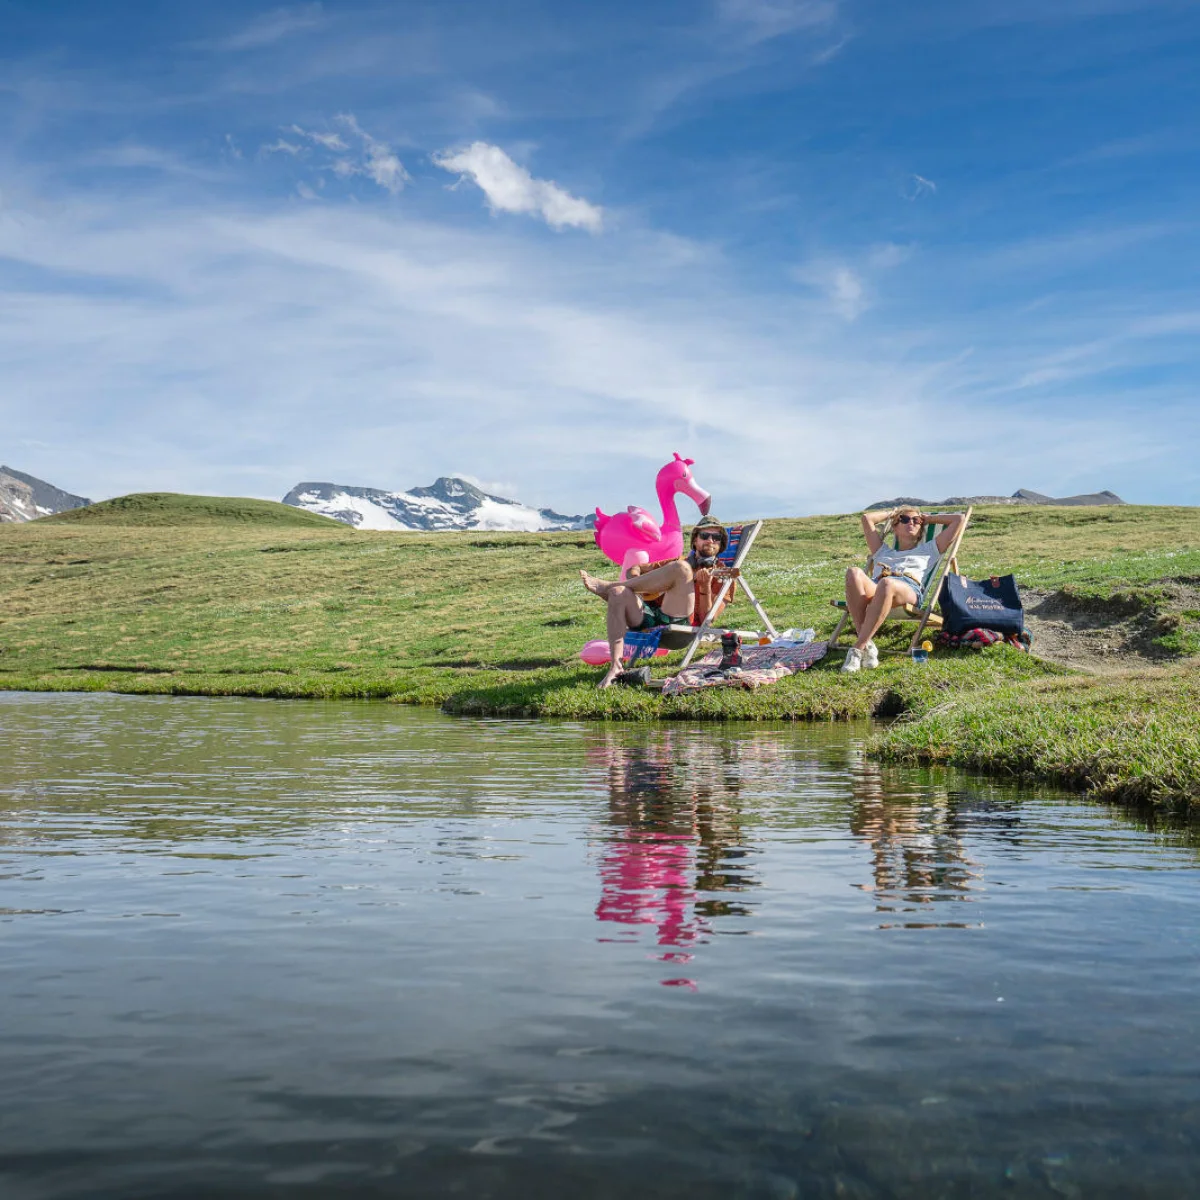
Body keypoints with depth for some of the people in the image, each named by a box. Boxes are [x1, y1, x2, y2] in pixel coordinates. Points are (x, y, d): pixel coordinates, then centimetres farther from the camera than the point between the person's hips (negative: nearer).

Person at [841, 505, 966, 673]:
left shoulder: (928, 550, 39)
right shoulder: (882, 552, 45)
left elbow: (958, 519, 40)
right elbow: (867, 518, 44)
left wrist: (928, 519, 47)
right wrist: (892, 513, 53)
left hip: (909, 589, -2)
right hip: (874, 587, 2)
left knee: (887, 583, -42)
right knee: (854, 573, -36)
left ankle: (858, 648, -44)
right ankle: (867, 645, -41)